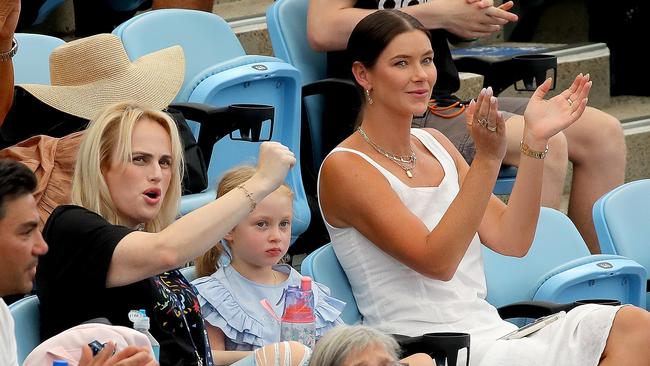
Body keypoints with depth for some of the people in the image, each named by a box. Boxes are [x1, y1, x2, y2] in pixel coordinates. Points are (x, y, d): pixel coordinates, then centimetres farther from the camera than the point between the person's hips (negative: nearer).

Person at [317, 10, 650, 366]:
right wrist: (488, 158, -23)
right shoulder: (345, 168, -6)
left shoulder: (433, 143, 17)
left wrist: (535, 140, 0)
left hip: (492, 330, 8)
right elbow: (437, 262, -17)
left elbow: (510, 240, 9)